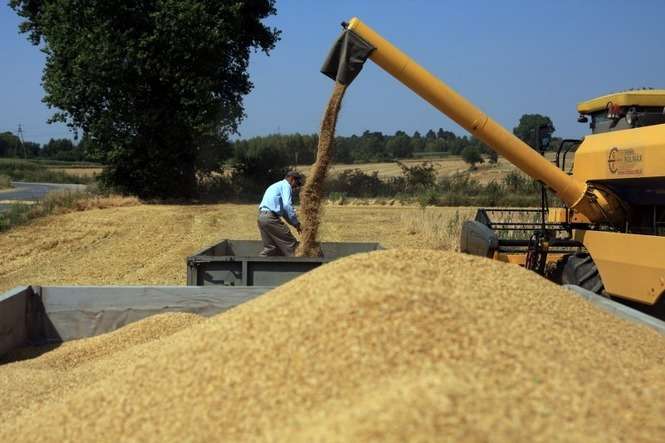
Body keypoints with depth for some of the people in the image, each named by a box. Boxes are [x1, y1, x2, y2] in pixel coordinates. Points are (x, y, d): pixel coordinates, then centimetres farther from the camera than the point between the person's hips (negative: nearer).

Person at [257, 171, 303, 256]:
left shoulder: (276, 186, 31)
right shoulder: (286, 185, 1)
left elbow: (283, 211, 33)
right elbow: (287, 205, -15)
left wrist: (294, 224, 25)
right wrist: (296, 222, -11)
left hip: (261, 217, 10)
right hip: (271, 217, -9)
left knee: (270, 247, 13)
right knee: (291, 243, -4)